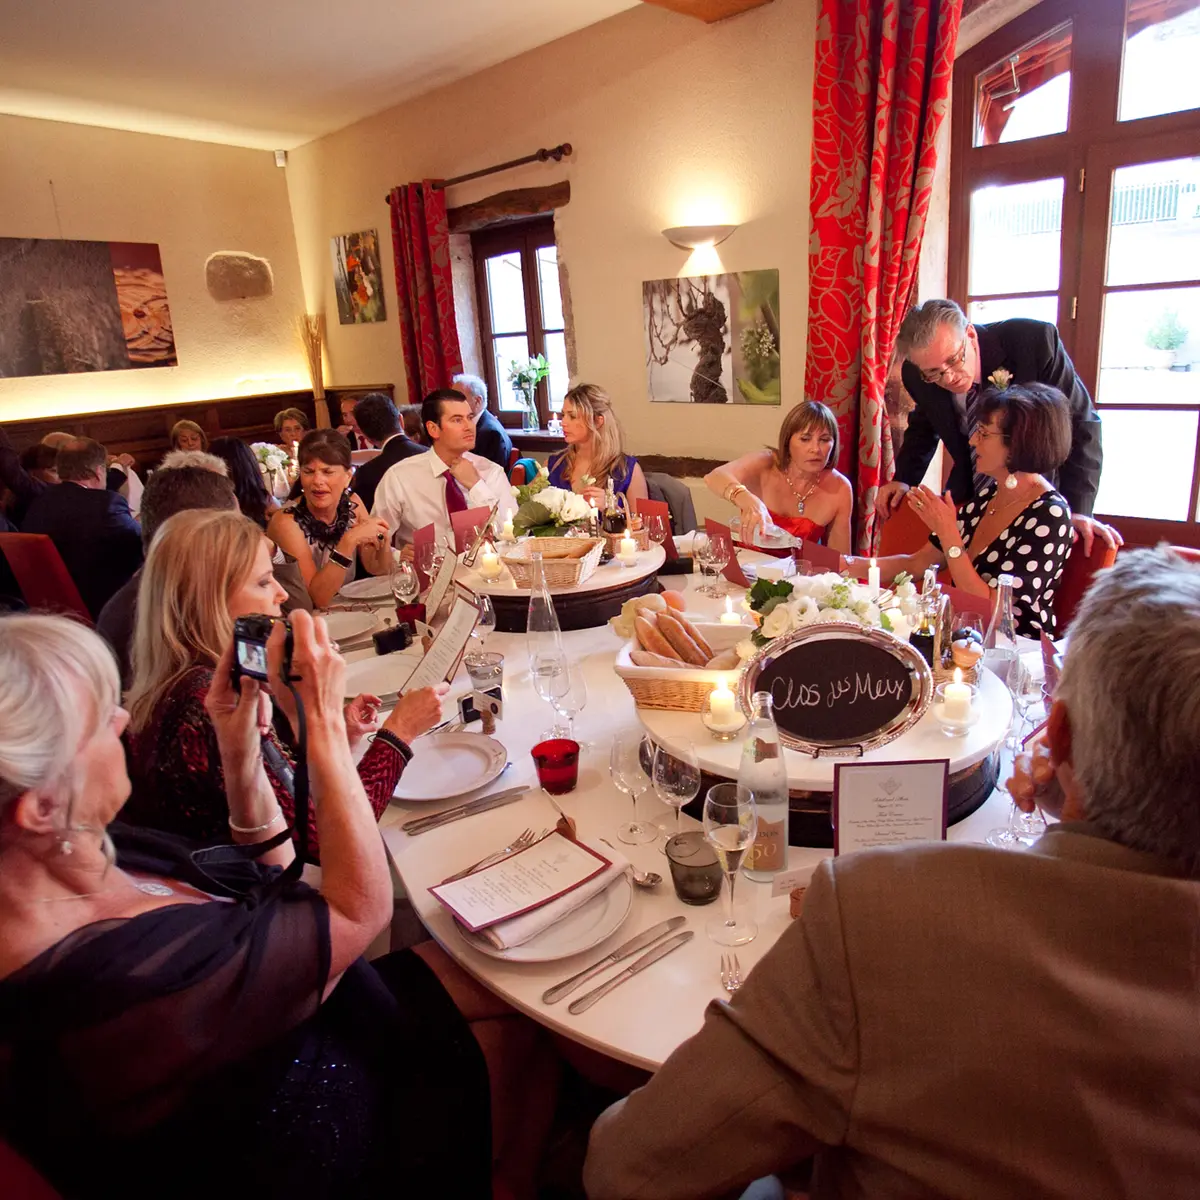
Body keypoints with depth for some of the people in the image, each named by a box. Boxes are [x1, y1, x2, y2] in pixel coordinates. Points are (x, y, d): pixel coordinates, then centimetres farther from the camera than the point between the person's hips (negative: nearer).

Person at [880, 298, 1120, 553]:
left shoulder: (1035, 340, -24)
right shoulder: (916, 374, -12)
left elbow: (1080, 424, -18)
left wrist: (1077, 510, -26)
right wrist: (904, 479, -3)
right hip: (968, 494, 3)